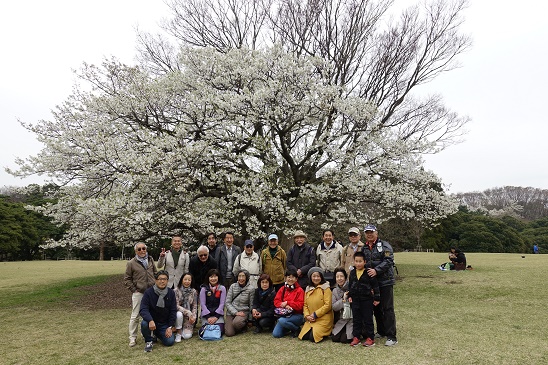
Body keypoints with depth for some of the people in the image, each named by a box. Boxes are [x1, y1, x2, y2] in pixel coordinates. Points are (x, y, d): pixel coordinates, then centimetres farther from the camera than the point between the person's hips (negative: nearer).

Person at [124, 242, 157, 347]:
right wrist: (134, 290, -5)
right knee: (135, 316, -1)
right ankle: (132, 338, 11)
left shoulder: (150, 260, 8)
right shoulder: (131, 263, -3)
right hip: (138, 293, -4)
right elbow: (127, 279, 1)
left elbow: (155, 273, 17)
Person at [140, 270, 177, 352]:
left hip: (164, 324, 3)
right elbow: (143, 309, -20)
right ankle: (148, 341, -3)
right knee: (144, 324, -35)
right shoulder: (149, 292, -11)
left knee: (170, 342, -14)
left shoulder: (171, 293, -2)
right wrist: (150, 321, -37)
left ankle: (157, 334, 20)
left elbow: (173, 311, 1)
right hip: (151, 321, -2)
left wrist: (170, 327, -5)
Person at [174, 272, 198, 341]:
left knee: (187, 336, -17)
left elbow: (195, 306, 2)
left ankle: (186, 330, 19)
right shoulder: (176, 291, -11)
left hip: (189, 317, 1)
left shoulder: (194, 291, -2)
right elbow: (176, 305, -16)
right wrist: (188, 312, -24)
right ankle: (178, 333, -12)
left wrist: (193, 316, -15)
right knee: (179, 314, -37)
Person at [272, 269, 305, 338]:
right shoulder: (282, 289, 7)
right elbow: (276, 301, 0)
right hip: (284, 314, 5)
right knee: (276, 334, -11)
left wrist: (287, 303, -16)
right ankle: (289, 329, 18)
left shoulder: (299, 290, -6)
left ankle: (297, 329, -5)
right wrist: (285, 306, -18)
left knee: (281, 321, -32)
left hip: (297, 315, -4)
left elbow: (300, 305, -13)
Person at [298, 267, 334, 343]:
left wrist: (315, 314, -13)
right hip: (310, 319, 5)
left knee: (313, 337, -19)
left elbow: (328, 305, -13)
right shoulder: (308, 289, 11)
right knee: (304, 336, -8)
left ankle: (327, 332, 9)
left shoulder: (325, 288, -6)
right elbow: (305, 304, 10)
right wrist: (307, 315, -8)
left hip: (323, 319, -5)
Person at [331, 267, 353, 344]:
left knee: (345, 339, -12)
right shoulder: (335, 291, 7)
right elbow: (334, 307, -3)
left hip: (352, 318, -5)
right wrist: (343, 300, -15)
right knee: (334, 338, -5)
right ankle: (344, 331, 22)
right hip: (342, 319, 5)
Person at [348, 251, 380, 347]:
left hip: (367, 300, -5)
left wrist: (376, 298, -6)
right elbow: (350, 285, 16)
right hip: (355, 300, 5)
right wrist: (350, 296, 11)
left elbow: (375, 286, -7)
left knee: (368, 319, 4)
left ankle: (370, 338, 13)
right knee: (356, 319, 10)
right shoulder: (352, 273, 5)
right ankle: (356, 337, 18)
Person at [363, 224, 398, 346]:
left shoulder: (384, 245, -4)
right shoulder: (364, 248, 13)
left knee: (388, 308, -5)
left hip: (385, 281, -6)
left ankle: (391, 337, -1)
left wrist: (376, 270, -24)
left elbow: (388, 260, -16)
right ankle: (381, 331, 30)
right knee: (376, 308, 15)